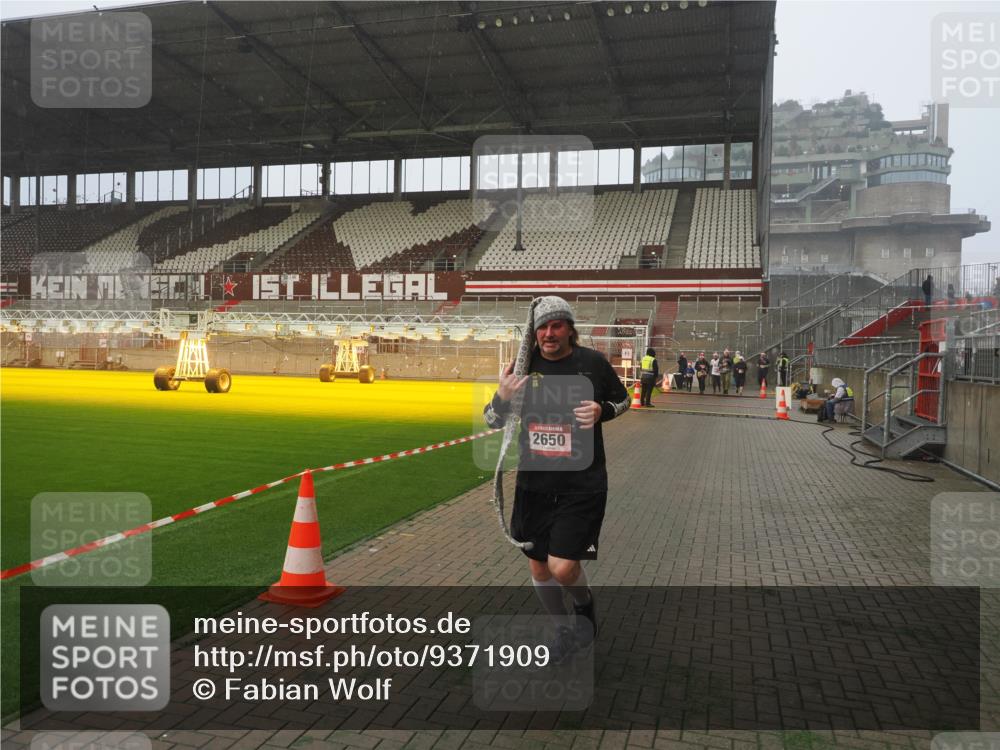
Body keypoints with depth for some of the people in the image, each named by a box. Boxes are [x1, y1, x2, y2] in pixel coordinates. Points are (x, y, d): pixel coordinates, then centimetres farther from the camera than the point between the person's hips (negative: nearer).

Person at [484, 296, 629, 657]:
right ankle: (564, 628, 39)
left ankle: (585, 603, 28)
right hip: (534, 482, 3)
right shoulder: (524, 366, -2)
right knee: (538, 566, 12)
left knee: (562, 568, -9)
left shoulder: (592, 362, -7)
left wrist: (601, 410, -13)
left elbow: (622, 400, 9)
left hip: (582, 483, -3)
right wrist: (501, 397, -18)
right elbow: (493, 421, 4)